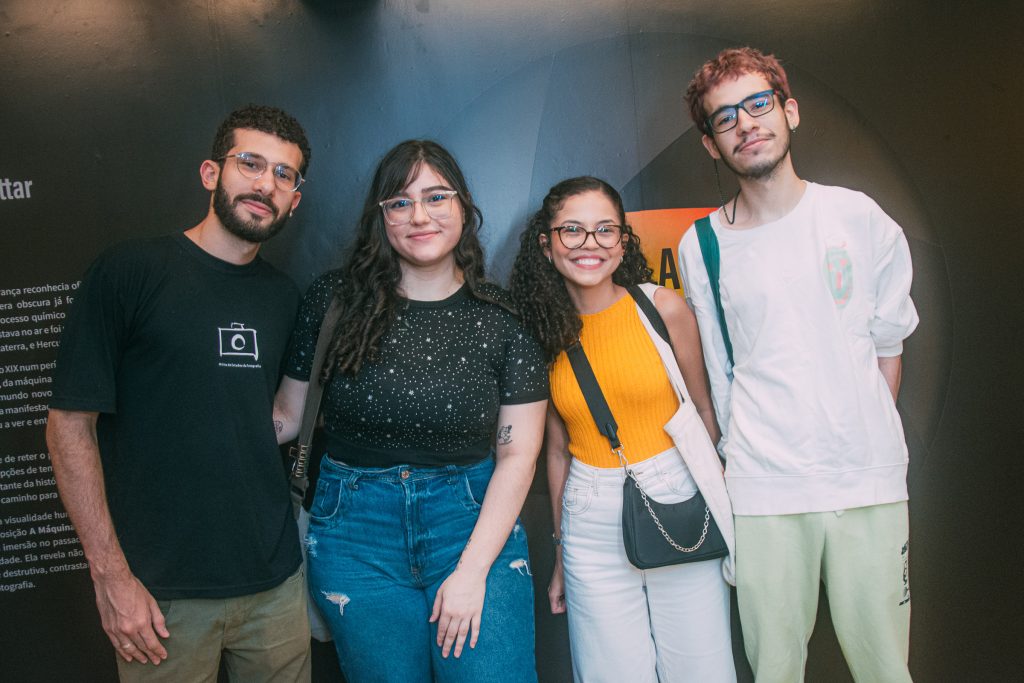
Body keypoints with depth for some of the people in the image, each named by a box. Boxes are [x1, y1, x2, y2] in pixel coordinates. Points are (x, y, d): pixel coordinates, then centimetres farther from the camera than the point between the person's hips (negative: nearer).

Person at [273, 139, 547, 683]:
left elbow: (517, 455, -4)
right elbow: (288, 415, 2)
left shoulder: (501, 321, -4)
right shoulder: (334, 301, -3)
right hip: (356, 528, 1)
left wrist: (472, 570, -11)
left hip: (476, 521, 0)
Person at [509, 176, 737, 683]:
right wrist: (560, 555, 13)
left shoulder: (663, 308, -6)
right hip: (592, 525, 1)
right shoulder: (543, 333, 0)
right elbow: (558, 448, 8)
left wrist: (721, 505, 6)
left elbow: (704, 412, 4)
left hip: (679, 505, -1)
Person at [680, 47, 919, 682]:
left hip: (869, 480, 1)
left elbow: (888, 342, 11)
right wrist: (745, 455, 7)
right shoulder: (701, 246, 1)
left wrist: (868, 442, 9)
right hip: (762, 490, 0)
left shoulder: (857, 216, 3)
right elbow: (719, 376, 8)